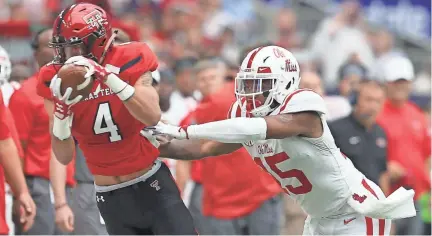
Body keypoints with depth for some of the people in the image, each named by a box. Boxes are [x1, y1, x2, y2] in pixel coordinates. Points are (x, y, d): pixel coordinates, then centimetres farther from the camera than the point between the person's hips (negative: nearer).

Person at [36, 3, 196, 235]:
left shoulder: (128, 61, -10)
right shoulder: (56, 81, -7)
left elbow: (153, 117, -27)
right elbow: (64, 157, -10)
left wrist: (109, 79, -35)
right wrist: (61, 110, -26)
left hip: (153, 186, -1)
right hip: (111, 199, 1)